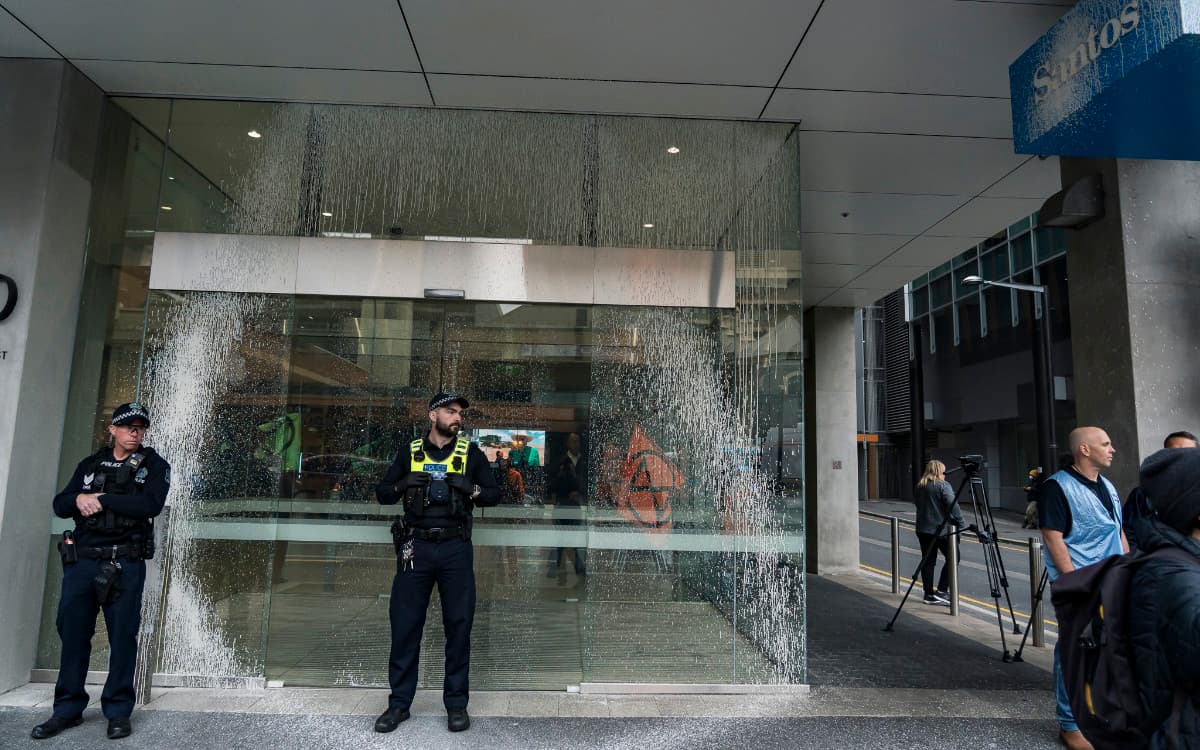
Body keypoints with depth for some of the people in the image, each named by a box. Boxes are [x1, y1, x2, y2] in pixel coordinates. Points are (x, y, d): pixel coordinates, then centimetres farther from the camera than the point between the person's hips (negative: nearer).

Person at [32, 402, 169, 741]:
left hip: (124, 565, -3)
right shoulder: (90, 464, 15)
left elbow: (151, 504, -13)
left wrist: (102, 499, -12)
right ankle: (68, 709, 23)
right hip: (80, 561, 4)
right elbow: (60, 505, 11)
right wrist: (79, 499, -10)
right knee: (73, 633, 8)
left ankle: (118, 712, 12)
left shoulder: (154, 465, 3)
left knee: (122, 637, 1)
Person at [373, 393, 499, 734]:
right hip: (416, 547, 1)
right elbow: (382, 493, 11)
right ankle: (399, 703, 18)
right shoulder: (410, 452, 8)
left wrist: (471, 489, -14)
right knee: (405, 625, 4)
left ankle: (456, 703, 16)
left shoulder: (471, 452, 5)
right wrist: (403, 485, -10)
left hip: (456, 548, -1)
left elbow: (494, 494, 6)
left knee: (458, 626, 4)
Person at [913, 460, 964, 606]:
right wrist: (961, 523, -11)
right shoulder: (943, 486, -9)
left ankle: (929, 594, 11)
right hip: (941, 530, -7)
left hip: (923, 529, 7)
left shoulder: (919, 487, 11)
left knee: (928, 561, 9)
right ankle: (941, 591, -3)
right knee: (952, 558, 3)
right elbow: (953, 506, -16)